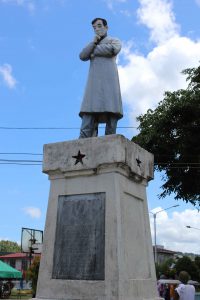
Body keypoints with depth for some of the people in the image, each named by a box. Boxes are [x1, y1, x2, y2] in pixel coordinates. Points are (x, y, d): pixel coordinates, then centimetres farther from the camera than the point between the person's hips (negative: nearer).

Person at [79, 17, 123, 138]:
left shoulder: (115, 40, 20)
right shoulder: (92, 45, 32)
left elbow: (113, 50, -5)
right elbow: (82, 56, 11)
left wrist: (94, 51, 7)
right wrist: (94, 42, 2)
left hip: (110, 82, -2)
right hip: (94, 83, 3)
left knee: (111, 114, -15)